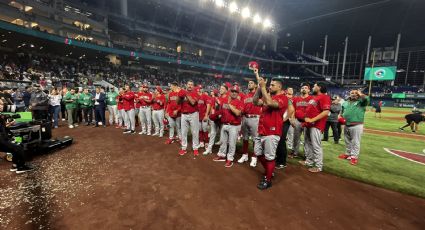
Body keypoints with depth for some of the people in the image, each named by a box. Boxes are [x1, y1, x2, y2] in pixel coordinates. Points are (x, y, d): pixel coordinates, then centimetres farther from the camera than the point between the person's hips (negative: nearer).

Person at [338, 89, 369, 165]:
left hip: (356, 126, -6)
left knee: (355, 142, -2)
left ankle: (354, 157, 6)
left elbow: (366, 99, -22)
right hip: (346, 125, 6)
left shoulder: (360, 102, 0)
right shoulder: (345, 103, 16)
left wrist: (360, 94, -5)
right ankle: (347, 154, 31)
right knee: (347, 141, 17)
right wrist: (341, 117, 3)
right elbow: (342, 112, 22)